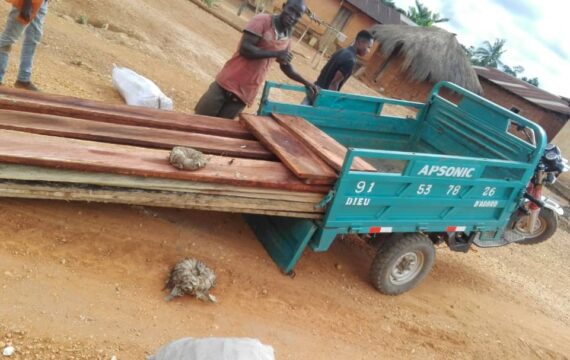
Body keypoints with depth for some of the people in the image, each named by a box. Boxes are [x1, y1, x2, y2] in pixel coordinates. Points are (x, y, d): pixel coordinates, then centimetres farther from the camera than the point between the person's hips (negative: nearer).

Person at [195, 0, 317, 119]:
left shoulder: (287, 40, 9)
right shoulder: (263, 20, -8)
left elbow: (286, 67, 24)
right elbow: (245, 48, -18)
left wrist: (306, 83, 15)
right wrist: (275, 53, -21)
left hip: (246, 93, 4)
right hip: (228, 82, -4)